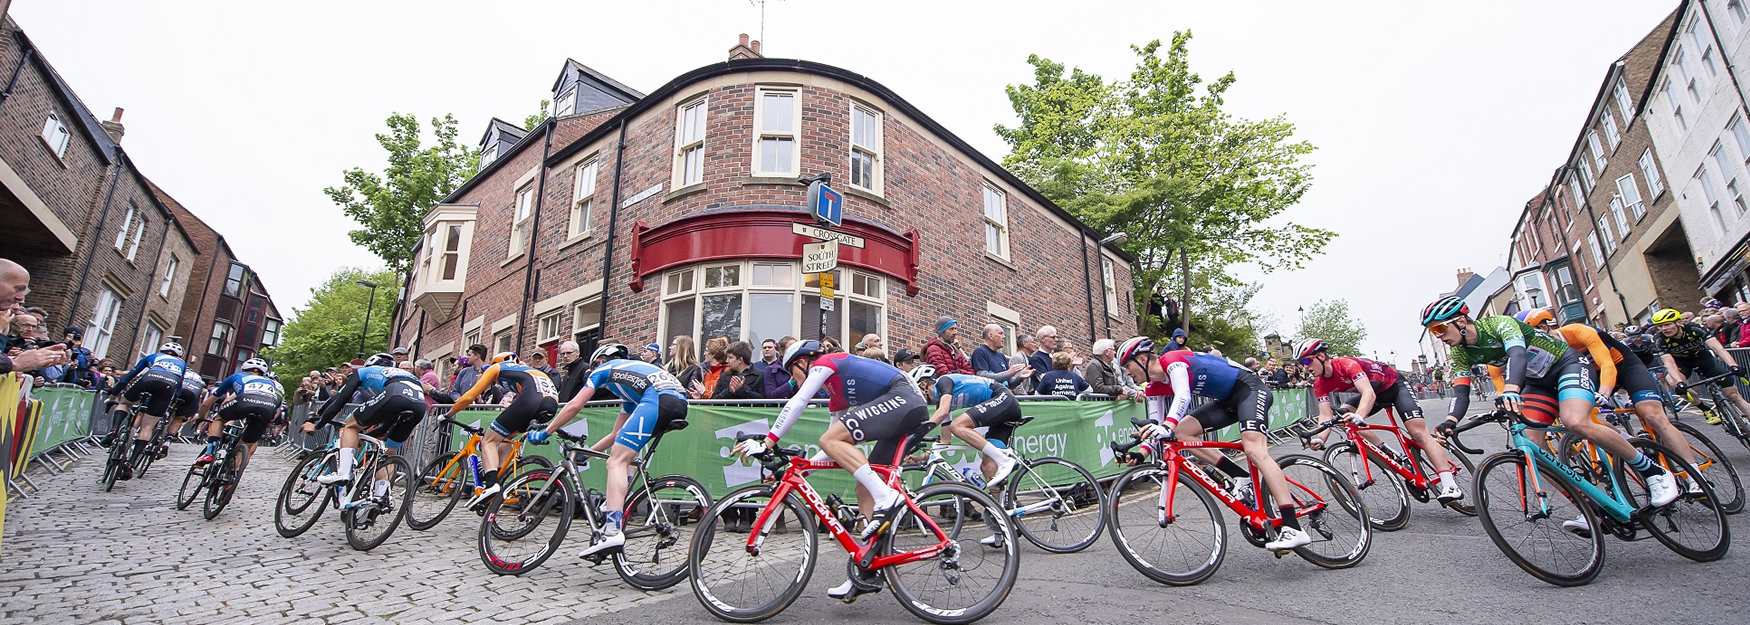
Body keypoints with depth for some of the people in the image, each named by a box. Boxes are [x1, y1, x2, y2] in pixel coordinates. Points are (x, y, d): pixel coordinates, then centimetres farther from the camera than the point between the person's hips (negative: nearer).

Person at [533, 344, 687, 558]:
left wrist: (545, 432, 28)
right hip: (681, 403, 8)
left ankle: (612, 531, -21)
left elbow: (574, 406, 18)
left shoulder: (605, 368, 25)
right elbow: (616, 434, 44)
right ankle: (613, 504, 26)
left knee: (617, 460, -8)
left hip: (657, 399, -8)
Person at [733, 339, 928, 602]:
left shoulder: (825, 362, 5)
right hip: (912, 411, 10)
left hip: (902, 397, -10)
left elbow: (797, 403, -8)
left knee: (831, 440, -18)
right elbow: (836, 444, 28)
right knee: (864, 490, 7)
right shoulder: (837, 393, 30)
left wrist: (767, 442, -6)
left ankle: (886, 497, -20)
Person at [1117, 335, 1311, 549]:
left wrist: (1167, 427, -54)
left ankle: (1294, 529, -27)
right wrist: (1141, 451, -11)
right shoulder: (1155, 387, 3)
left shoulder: (1172, 361, -22)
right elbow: (1155, 425, 4)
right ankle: (1241, 477, -1)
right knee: (1181, 430, -5)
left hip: (1250, 388, -9)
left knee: (1254, 450, -25)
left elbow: (1183, 396, -39)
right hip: (1228, 400, 9)